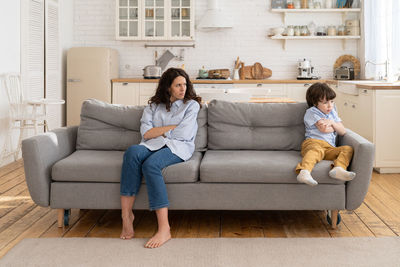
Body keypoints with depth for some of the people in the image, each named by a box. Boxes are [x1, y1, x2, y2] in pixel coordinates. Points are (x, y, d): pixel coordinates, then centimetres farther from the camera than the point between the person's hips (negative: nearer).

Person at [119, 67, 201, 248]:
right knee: (133, 151, -34)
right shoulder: (153, 106, 20)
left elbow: (183, 134, -2)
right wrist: (172, 127, 0)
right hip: (153, 146, 3)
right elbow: (146, 133, 4)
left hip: (178, 147, -3)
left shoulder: (191, 105, 12)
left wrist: (159, 131, 5)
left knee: (150, 164, -37)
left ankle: (164, 229, -41)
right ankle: (126, 214, -32)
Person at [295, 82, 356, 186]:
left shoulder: (333, 113, 29)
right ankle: (304, 172, -68)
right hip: (313, 142, -6)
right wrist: (335, 126, 15)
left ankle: (338, 169, -48)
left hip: (330, 148, 6)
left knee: (348, 149, -20)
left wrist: (332, 123, 3)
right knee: (317, 150, -41)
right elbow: (324, 129, -6)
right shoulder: (312, 112, 7)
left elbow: (343, 131, 22)